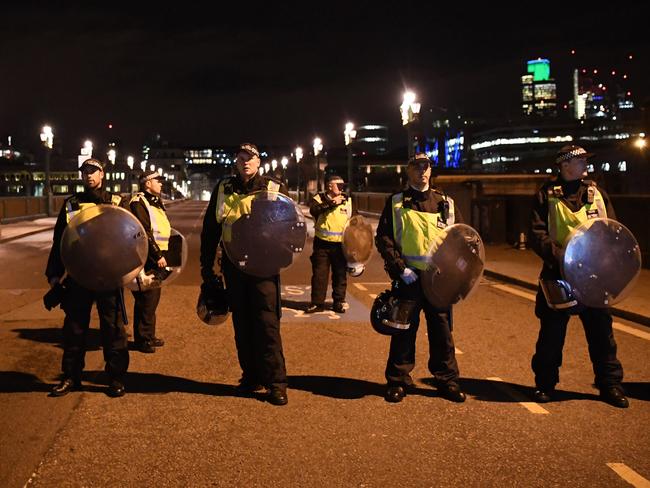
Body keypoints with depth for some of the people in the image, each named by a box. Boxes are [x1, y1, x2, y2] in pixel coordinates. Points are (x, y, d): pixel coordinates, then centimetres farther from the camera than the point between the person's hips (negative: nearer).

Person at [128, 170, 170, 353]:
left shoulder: (155, 202, 19)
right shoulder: (139, 203, -12)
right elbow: (144, 234, -20)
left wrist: (162, 255, 18)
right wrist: (157, 256, -20)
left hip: (156, 258, 10)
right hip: (147, 259, -10)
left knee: (153, 297, 15)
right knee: (146, 299, -6)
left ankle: (149, 335, 25)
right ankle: (142, 339, 2)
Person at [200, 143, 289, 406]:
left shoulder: (274, 189, 2)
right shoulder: (223, 189, 9)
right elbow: (209, 228, 13)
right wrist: (207, 265, 11)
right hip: (233, 266, 3)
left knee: (267, 322, -7)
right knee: (242, 323, 9)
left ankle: (275, 382, 0)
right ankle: (251, 376, 21)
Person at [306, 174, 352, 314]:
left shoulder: (347, 200, 7)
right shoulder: (319, 198, -1)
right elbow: (313, 210, -23)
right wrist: (331, 203, -29)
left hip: (340, 244, 2)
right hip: (322, 243, -2)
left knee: (340, 275, 7)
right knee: (319, 274, 3)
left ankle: (339, 302, 18)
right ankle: (317, 302, 12)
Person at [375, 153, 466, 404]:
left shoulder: (446, 202, 10)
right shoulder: (396, 202, 4)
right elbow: (383, 238, -2)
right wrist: (400, 268, -12)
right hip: (408, 277, -2)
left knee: (442, 329, 8)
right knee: (404, 329, 4)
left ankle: (447, 380, 20)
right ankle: (398, 381, 16)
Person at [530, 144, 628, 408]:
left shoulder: (596, 193, 10)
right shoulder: (547, 195, -1)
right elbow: (538, 235, -7)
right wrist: (559, 256, -22)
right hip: (559, 274, -3)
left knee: (601, 331, 7)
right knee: (551, 333, 6)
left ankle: (610, 384, 19)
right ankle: (545, 384, 19)